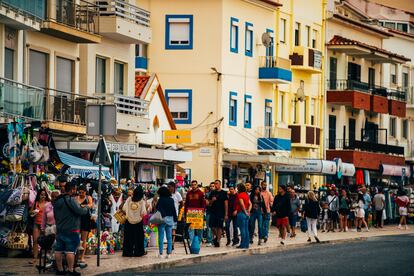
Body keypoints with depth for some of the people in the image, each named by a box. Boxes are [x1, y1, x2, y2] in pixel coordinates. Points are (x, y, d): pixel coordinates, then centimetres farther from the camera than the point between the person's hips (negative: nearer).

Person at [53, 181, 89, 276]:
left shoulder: (57, 200, 12)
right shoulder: (71, 200, -15)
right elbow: (80, 211, -20)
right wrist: (86, 208, -2)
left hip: (59, 229, 8)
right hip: (71, 230, -8)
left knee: (58, 250, 8)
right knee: (70, 250, -6)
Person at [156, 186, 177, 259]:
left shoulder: (161, 200, -8)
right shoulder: (171, 200, 6)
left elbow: (158, 209, -13)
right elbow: (174, 210, 9)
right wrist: (175, 219, 14)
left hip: (162, 219, -4)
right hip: (170, 219, 4)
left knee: (161, 237, -1)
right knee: (169, 237, 8)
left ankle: (161, 253, -2)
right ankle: (169, 253, 6)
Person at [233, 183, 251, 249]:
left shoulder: (239, 195, -11)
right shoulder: (246, 195, 13)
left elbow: (242, 205, -18)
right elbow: (250, 204, 14)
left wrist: (245, 212, -8)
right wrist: (248, 211, 6)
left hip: (241, 213, -8)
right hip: (246, 214, 8)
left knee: (242, 229, -6)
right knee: (246, 229, 10)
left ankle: (243, 244, -5)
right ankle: (246, 244, 12)